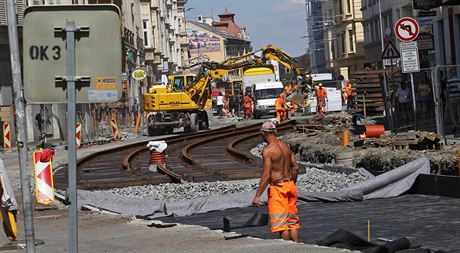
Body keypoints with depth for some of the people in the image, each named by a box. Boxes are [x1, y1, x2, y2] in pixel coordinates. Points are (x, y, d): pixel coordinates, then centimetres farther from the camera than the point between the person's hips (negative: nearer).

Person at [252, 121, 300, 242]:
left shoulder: (267, 150, -15)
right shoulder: (286, 147, 8)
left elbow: (266, 175, -19)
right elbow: (295, 167, 11)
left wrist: (257, 195, -16)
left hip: (277, 187, -8)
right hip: (290, 185, 8)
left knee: (281, 223, -3)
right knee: (292, 221, 14)